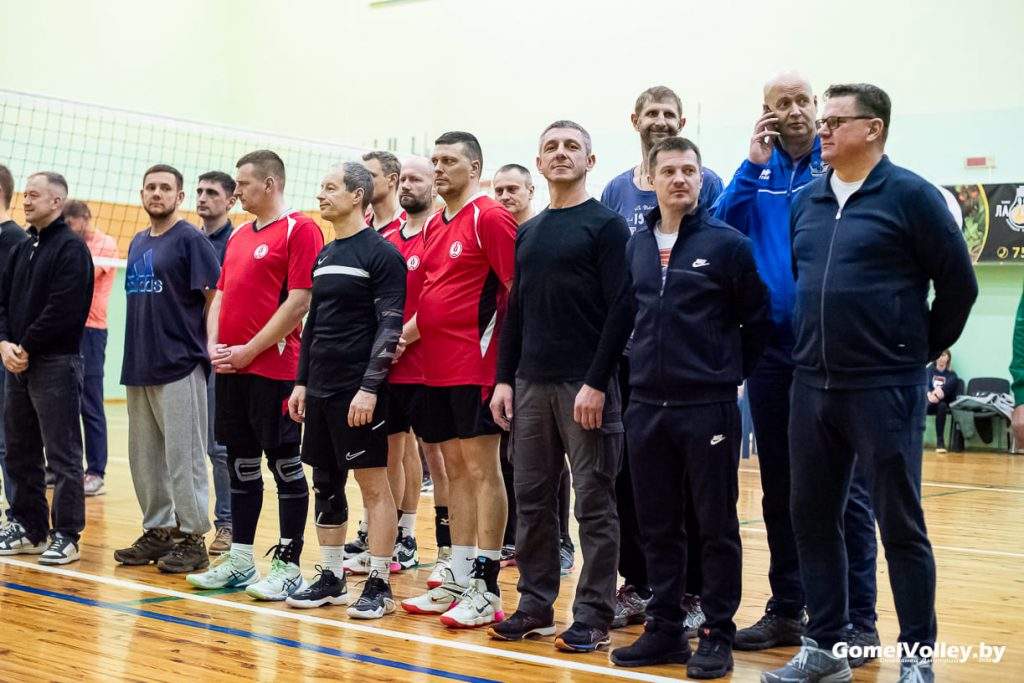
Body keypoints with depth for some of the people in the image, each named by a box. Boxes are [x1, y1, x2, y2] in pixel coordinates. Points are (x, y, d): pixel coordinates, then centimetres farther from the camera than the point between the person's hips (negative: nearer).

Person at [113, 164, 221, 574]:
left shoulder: (190, 239, -6)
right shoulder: (137, 243, 16)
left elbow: (214, 298, -10)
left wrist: (210, 349, -13)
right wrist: (139, 346, 13)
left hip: (179, 367, -8)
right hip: (138, 367, 8)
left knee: (183, 456, -4)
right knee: (144, 456, 12)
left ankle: (193, 539, 3)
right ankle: (157, 532, 22)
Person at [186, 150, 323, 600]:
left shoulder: (299, 230, -8)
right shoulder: (238, 236, 17)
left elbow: (299, 301, -16)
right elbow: (221, 295, 20)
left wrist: (249, 350, -15)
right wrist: (214, 346, 3)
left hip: (274, 369, -8)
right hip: (231, 370, 8)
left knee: (285, 464, -1)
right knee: (241, 465, 12)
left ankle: (288, 566, 6)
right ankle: (239, 562, 20)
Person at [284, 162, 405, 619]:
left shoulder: (381, 254, -8)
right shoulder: (324, 256, 15)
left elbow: (389, 326, -13)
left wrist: (369, 387, -19)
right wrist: (301, 382, 14)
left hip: (359, 392, -8)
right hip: (320, 390, 8)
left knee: (374, 485, -3)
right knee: (325, 484, 12)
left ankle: (379, 585, 3)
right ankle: (331, 578, 22)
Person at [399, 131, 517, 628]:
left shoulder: (489, 217, -8)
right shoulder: (432, 226, 16)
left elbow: (517, 288, -13)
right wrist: (405, 334, 11)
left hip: (476, 367, -8)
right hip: (435, 369, 8)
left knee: (481, 469, -4)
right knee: (455, 470, 12)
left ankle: (485, 588, 0)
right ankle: (458, 579, 19)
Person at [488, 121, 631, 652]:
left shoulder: (606, 225, -3)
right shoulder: (527, 233, 15)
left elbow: (621, 309, -10)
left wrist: (596, 382, -17)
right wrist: (504, 378, 9)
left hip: (586, 386, -6)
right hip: (531, 385, 6)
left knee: (593, 504, 0)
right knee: (532, 500, 9)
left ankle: (593, 617, 6)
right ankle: (535, 606, 20)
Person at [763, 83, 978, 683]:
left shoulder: (910, 195, -7)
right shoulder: (807, 201, 10)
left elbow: (958, 283, -4)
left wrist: (920, 351, 3)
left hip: (884, 388, -6)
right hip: (813, 386, 6)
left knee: (900, 524, 2)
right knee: (813, 518, 10)